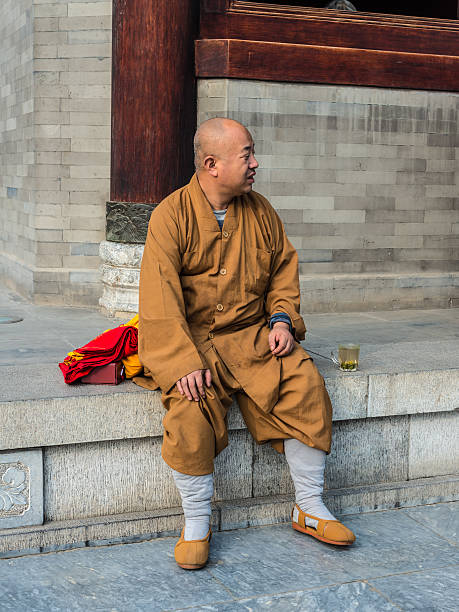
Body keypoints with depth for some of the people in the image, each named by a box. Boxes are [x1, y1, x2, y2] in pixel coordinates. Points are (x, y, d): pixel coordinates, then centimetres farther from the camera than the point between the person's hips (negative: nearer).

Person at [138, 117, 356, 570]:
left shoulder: (260, 212, 8)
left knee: (305, 382, -19)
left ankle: (309, 508, -2)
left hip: (252, 334, 4)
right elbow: (159, 299, -14)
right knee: (190, 405, -31)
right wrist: (184, 362, -25)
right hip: (189, 339, -4)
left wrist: (281, 318, -1)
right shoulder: (171, 215, -7)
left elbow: (284, 269, 18)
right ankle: (196, 524, -10)